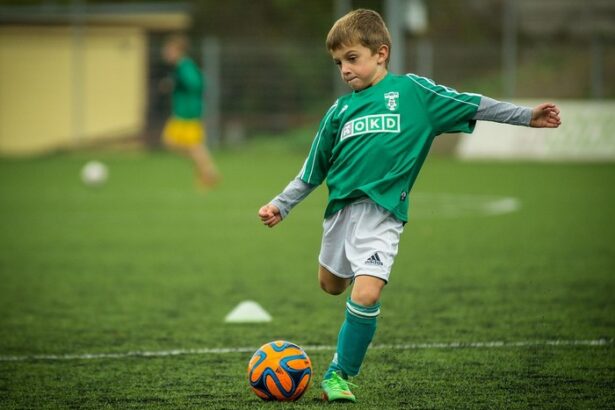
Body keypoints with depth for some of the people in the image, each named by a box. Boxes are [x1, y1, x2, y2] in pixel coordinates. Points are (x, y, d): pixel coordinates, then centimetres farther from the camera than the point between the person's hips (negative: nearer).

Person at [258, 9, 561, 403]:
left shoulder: (412, 90, -1)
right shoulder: (340, 109, 9)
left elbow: (470, 105, 1)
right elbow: (312, 171, 17)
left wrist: (526, 116, -2)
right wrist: (281, 206, 14)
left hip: (382, 212, -5)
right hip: (341, 207, 5)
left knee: (366, 294, -19)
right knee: (332, 285, 19)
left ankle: (340, 374, -4)